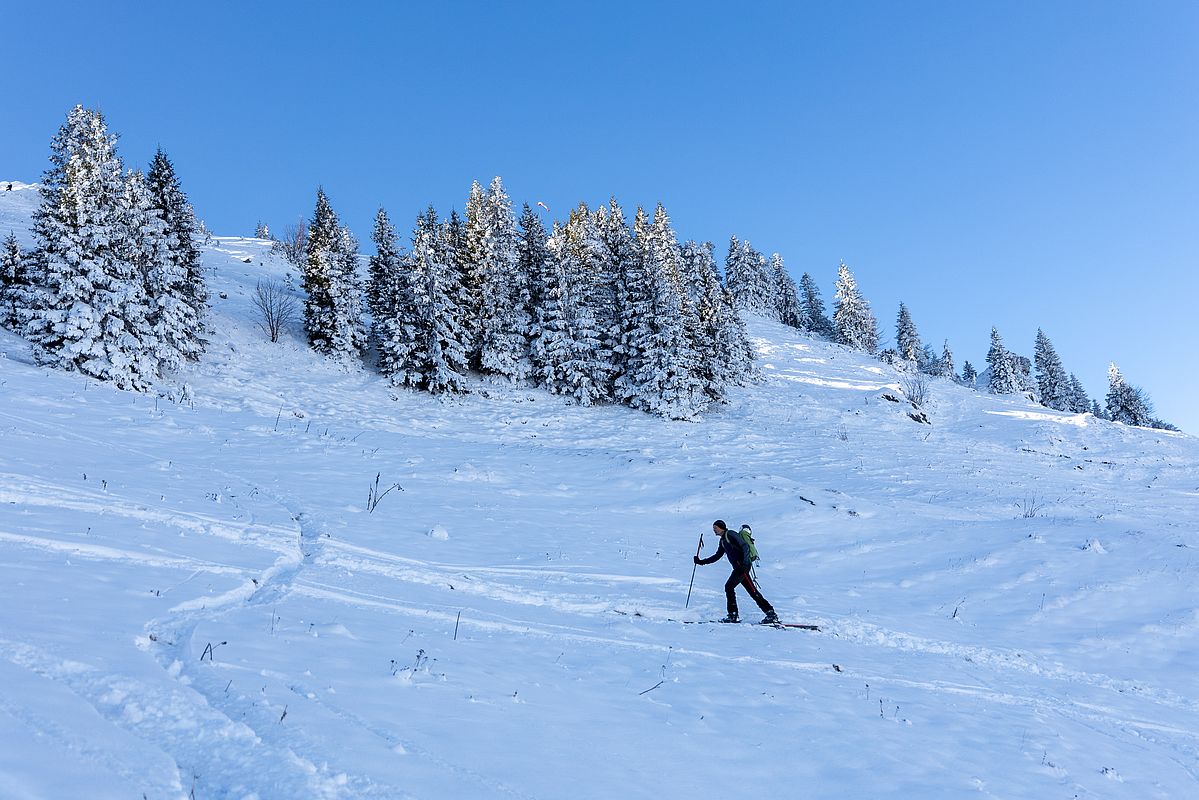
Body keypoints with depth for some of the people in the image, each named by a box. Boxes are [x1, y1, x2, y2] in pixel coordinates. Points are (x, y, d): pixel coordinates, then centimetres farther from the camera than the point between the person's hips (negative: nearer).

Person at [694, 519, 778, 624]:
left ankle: (732, 615, -6)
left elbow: (745, 546, -15)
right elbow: (717, 556, 29)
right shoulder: (723, 541, 21)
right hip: (739, 567, 9)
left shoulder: (730, 534, -7)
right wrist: (701, 562, 23)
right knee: (752, 591, 5)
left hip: (743, 565, -9)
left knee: (729, 586, -10)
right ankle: (770, 613, 4)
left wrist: (744, 562, -26)